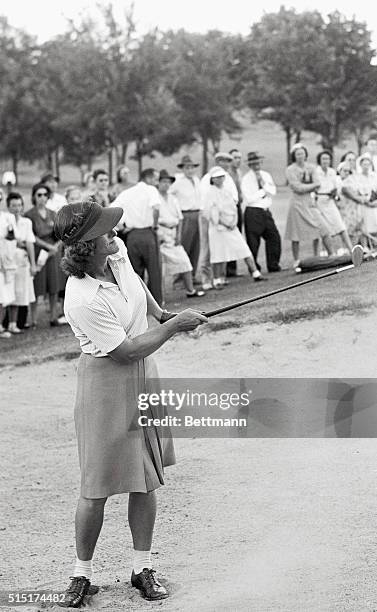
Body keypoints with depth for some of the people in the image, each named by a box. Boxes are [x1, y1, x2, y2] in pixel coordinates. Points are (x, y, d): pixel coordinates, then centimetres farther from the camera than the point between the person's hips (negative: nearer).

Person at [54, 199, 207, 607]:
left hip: (144, 375, 7)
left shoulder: (117, 252, -7)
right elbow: (127, 350, -22)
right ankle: (82, 574, 17)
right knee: (97, 485, -1)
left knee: (146, 479, 9)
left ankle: (143, 569, 20)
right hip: (106, 382, -7)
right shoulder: (83, 301, -29)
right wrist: (173, 327, -16)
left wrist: (162, 313, 22)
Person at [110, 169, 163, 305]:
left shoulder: (126, 193, 12)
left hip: (131, 236, 5)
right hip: (147, 233, -5)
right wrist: (155, 224, -10)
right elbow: (156, 207, -24)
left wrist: (121, 227, 6)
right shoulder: (150, 190, -3)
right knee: (154, 271, 4)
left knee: (135, 272, 12)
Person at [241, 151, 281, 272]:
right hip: (252, 212, -6)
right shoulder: (246, 179, -7)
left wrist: (263, 182, -11)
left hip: (266, 211, 6)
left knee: (274, 237, 5)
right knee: (253, 241, -3)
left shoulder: (266, 175, 11)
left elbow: (273, 191, 1)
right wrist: (263, 191, -6)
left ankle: (273, 265, 14)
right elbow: (249, 198, -15)